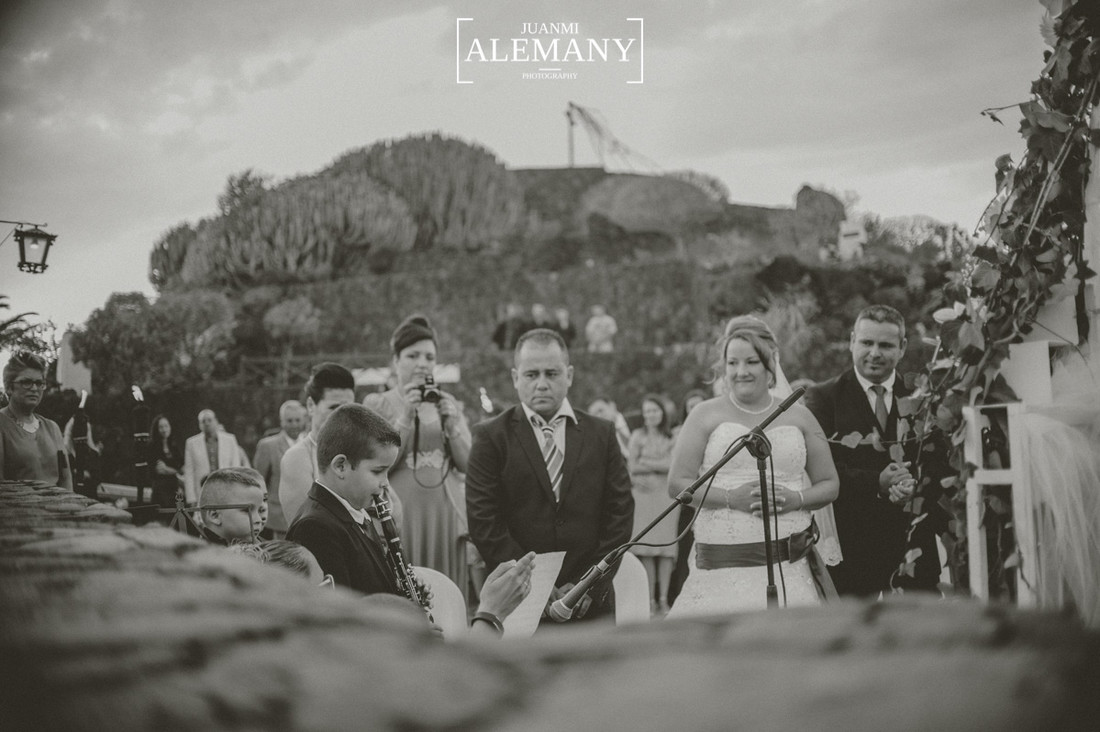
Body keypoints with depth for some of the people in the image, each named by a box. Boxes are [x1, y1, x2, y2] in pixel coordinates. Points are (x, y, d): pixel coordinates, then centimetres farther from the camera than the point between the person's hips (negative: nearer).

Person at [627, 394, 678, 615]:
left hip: (666, 494, 1)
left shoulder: (671, 437, 8)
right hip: (644, 495, -1)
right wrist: (660, 465, -5)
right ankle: (650, 598, 0)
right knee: (646, 548, -4)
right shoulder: (638, 436, 7)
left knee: (666, 547, -4)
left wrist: (647, 463, -4)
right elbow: (632, 466, 3)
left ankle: (663, 598, 0)